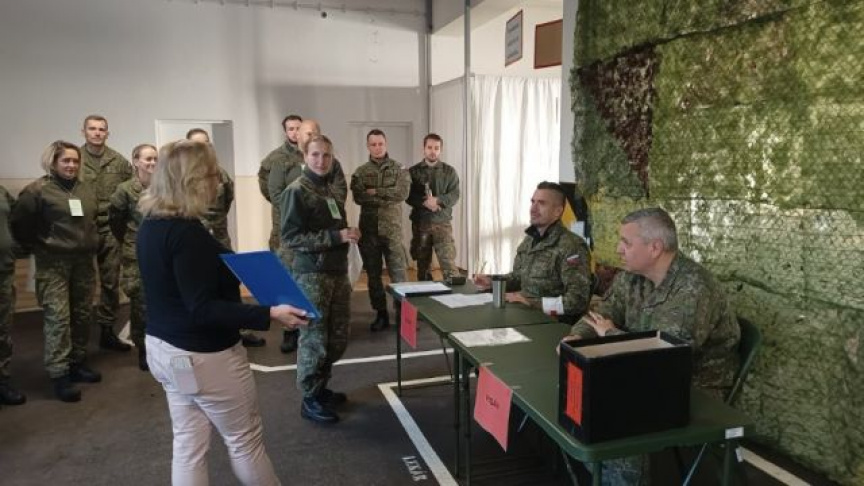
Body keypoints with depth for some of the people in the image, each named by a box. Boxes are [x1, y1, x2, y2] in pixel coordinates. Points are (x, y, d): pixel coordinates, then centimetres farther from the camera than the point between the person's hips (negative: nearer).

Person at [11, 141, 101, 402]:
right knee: (58, 317, -6)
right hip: (53, 264, -6)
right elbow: (20, 224, -6)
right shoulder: (38, 190, -8)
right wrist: (37, 248, -3)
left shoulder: (86, 188, 10)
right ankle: (59, 374, 0)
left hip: (84, 261, 6)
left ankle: (77, 362, 26)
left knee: (82, 315, 12)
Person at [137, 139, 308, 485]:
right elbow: (202, 309, -26)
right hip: (202, 355, -9)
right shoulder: (187, 233, -25)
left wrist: (225, 273, 23)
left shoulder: (150, 225, 4)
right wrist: (269, 315, -31)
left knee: (187, 443, 17)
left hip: (164, 347, 9)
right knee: (245, 439, 10)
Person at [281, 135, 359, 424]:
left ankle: (320, 387, 31)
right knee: (314, 339, 0)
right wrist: (336, 237, -22)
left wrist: (348, 233, 6)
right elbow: (290, 237, -19)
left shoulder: (330, 188, 14)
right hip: (312, 274, -8)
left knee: (338, 337, 14)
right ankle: (310, 400, 15)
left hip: (338, 271, 8)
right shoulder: (297, 191, -10)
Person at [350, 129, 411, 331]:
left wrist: (375, 191, -12)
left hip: (392, 229, -2)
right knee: (373, 275, 8)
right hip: (368, 229, 2)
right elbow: (358, 197, -10)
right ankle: (381, 315, 19)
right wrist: (388, 198, -15)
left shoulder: (398, 169, 4)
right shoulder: (360, 172, 6)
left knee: (398, 273, -3)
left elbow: (403, 193, -12)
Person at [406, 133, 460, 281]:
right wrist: (425, 202, -20)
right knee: (422, 265, 10)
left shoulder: (449, 171, 6)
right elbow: (409, 196, -3)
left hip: (442, 222, -1)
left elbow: (454, 195, -3)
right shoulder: (413, 171, 6)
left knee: (449, 264, -10)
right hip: (420, 222, 1)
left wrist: (438, 200, -20)